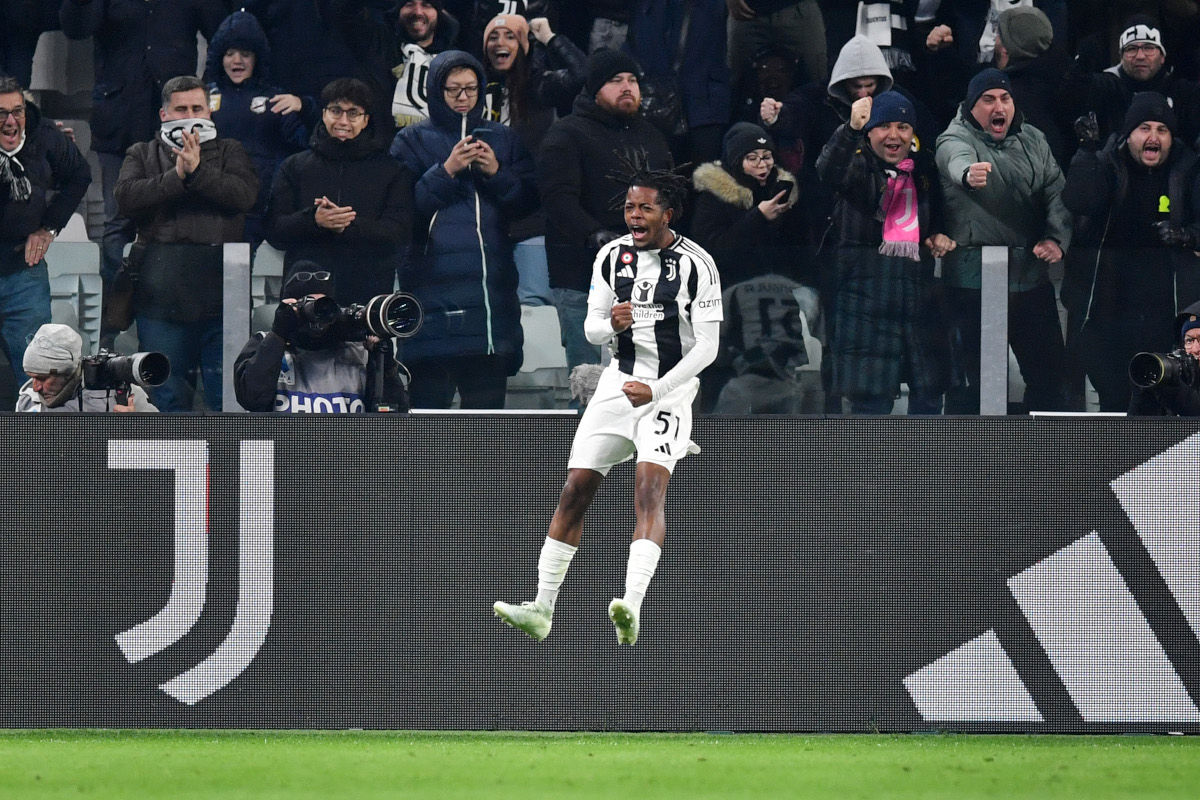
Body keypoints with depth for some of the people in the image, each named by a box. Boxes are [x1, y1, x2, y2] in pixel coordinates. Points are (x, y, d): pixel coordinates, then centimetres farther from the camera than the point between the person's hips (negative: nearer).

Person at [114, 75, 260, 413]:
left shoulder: (229, 152, 14)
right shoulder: (142, 154, 16)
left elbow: (245, 194, -5)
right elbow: (126, 197, -4)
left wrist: (198, 171, -16)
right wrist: (176, 177, -13)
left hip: (221, 294, -1)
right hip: (163, 294, 1)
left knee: (226, 396, -3)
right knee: (169, 397, 5)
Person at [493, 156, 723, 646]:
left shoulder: (696, 265, -10)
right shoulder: (611, 256, 5)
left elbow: (707, 347, -10)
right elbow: (592, 328, 10)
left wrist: (656, 390, -19)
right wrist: (610, 324, -15)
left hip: (670, 389, -5)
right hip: (619, 382, 5)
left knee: (650, 489, -24)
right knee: (575, 490, -1)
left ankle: (631, 611, -39)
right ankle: (541, 610, 7)